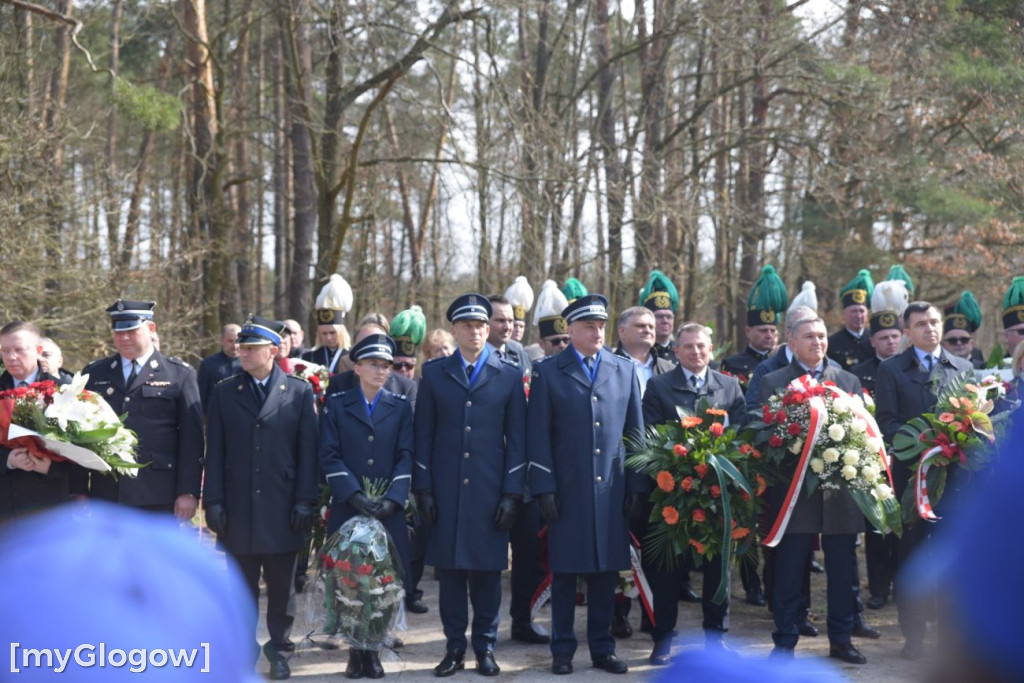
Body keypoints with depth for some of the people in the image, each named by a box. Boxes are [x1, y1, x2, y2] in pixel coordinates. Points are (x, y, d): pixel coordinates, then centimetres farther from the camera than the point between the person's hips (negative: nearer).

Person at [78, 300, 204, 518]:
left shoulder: (180, 374, 4)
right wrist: (78, 491, 4)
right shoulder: (94, 374, 12)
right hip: (106, 496, 3)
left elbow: (192, 440, -1)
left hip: (158, 499, -2)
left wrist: (188, 492, -7)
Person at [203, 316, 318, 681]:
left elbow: (308, 451, 0)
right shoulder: (223, 393, 6)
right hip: (238, 507, 1)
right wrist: (213, 501, -2)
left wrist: (306, 500, -5)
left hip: (282, 508, -1)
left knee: (281, 584, 6)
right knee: (242, 585, 8)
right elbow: (214, 452, 5)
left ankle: (279, 647, 18)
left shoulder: (300, 391, 2)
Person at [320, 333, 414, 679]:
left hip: (389, 509, 1)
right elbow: (330, 456, -3)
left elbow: (405, 456, 2)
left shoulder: (400, 406, 9)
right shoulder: (336, 404, 4)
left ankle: (373, 649, 13)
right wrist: (355, 496, -15)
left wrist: (392, 498, -12)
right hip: (347, 508, -1)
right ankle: (356, 650, 12)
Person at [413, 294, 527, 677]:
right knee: (449, 569, 4)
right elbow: (423, 435, 6)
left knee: (487, 569, 3)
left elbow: (517, 439, 3)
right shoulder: (434, 373, 7)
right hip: (446, 490, 1)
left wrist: (512, 493, -4)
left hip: (490, 491, -1)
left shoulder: (509, 375, 5)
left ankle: (485, 646, 14)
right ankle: (454, 647, 13)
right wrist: (424, 489, -1)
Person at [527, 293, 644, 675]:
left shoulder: (625, 371, 10)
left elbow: (635, 432, 10)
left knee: (606, 571, 6)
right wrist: (544, 487, -8)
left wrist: (637, 485, 4)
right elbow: (538, 435, -1)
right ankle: (562, 650, 13)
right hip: (566, 490, -2)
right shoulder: (548, 372, 2)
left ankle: (602, 648, 16)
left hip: (612, 491, 2)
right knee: (564, 571, 4)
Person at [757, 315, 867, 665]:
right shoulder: (772, 383, 4)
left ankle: (841, 639, 19)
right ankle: (785, 643, 9)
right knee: (789, 571, 0)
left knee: (843, 570, 7)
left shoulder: (849, 381, 13)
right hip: (794, 489, -3)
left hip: (841, 488, 3)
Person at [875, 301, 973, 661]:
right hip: (911, 471, -1)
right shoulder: (891, 370, 4)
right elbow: (886, 421, -4)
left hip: (955, 471, 2)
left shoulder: (963, 368, 12)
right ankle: (914, 634, 11)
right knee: (909, 554, 3)